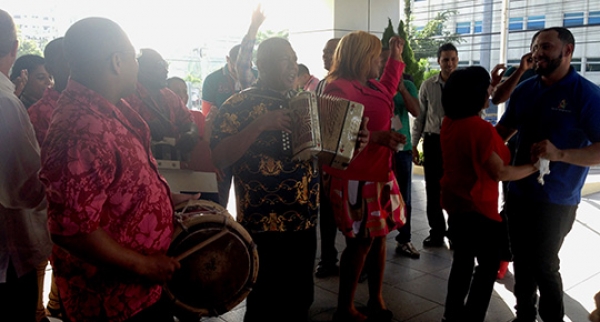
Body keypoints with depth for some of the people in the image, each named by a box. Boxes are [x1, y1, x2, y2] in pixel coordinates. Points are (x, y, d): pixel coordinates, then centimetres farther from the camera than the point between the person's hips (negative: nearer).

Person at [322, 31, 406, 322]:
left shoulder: (368, 85, 15)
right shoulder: (338, 88, -15)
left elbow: (387, 90, 38)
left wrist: (396, 57, 36)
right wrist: (375, 137, -32)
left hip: (378, 173, 10)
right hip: (354, 178, -10)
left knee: (378, 236, 13)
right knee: (361, 241, -4)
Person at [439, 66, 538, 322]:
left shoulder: (448, 122, -1)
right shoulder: (481, 128, -24)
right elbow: (499, 172, -23)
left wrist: (491, 85, 26)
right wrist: (535, 166, -8)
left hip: (455, 202, 8)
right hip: (479, 208, -8)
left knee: (462, 260, 22)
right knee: (487, 268, 11)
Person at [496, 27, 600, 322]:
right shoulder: (524, 90, 3)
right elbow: (504, 130, 15)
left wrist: (559, 154, -31)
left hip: (556, 200, -5)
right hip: (518, 193, 5)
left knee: (544, 265, 6)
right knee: (522, 261, 16)